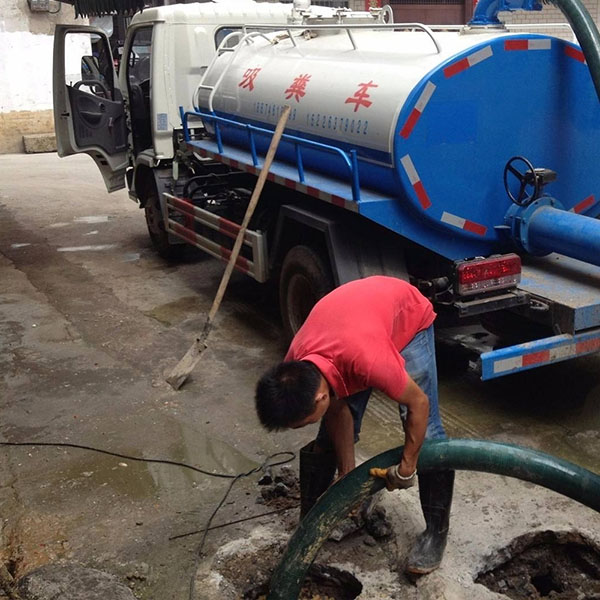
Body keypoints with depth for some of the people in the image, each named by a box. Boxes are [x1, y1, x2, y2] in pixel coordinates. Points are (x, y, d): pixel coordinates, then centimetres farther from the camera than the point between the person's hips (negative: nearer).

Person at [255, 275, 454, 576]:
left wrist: (406, 468, -16)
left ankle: (436, 529, 7)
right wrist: (347, 473, -4)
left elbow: (419, 404, -28)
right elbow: (338, 411, -9)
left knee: (426, 433, -10)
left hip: (409, 316, -4)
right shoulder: (294, 371, -27)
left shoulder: (368, 361, -46)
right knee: (329, 437, 1)